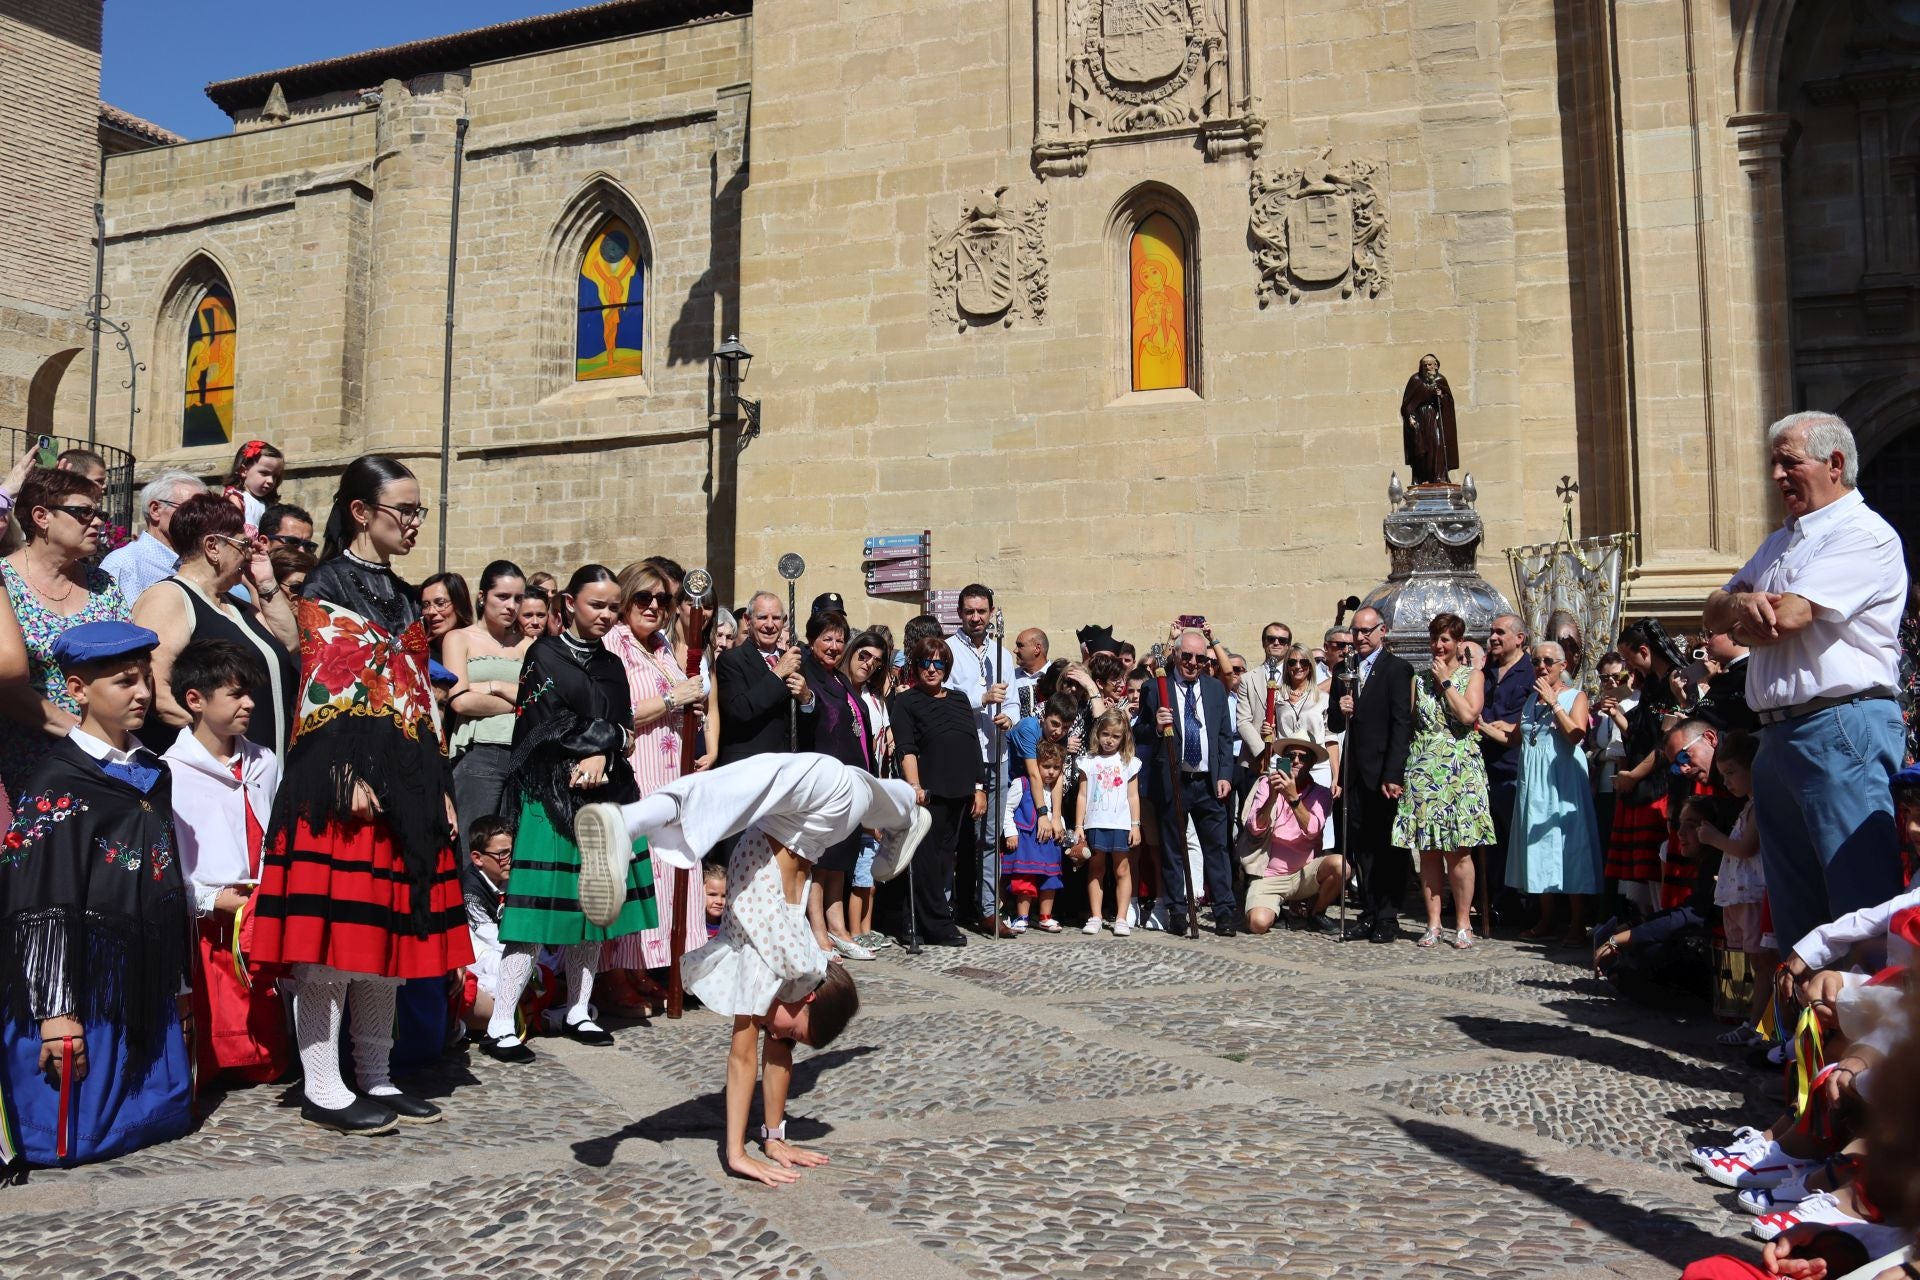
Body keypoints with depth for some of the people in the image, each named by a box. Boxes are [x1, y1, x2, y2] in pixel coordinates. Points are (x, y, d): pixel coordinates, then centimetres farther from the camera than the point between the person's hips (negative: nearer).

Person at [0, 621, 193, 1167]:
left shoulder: (153, 774, 11)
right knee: (74, 1136, -3)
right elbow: (44, 909, -16)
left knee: (166, 1116, 10)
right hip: (80, 985, -7)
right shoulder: (56, 784, -12)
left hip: (147, 987, 7)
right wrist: (56, 1010, -18)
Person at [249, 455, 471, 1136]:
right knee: (336, 935, -4)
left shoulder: (403, 597, 19)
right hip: (348, 781, -7)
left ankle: (375, 1078, 20)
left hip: (407, 783, 7)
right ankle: (322, 1089, 7)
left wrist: (440, 789, 14)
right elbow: (322, 687, -11)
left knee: (389, 928, 10)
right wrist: (349, 777, -19)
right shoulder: (327, 587, -2)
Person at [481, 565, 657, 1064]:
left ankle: (578, 1011, 18)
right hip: (552, 795, -5)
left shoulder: (612, 665, 16)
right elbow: (551, 722, -9)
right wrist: (606, 737, -8)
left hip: (604, 794, 6)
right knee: (541, 906, -9)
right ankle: (500, 1026, -6)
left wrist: (600, 757, -11)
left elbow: (624, 732, 7)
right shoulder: (544, 653, 1)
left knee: (594, 904, 7)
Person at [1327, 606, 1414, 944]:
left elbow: (1402, 725, -11)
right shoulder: (1344, 670, 13)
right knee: (1361, 846, 9)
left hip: (1384, 772, -5)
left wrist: (1393, 775, -17)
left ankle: (1387, 917, 8)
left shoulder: (1397, 669, -4)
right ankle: (1369, 913, 16)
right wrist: (1340, 711, -9)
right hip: (1356, 773, 5)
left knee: (1388, 846, 2)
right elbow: (1334, 726, 15)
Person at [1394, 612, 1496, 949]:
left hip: (1459, 771, -3)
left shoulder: (1472, 676, 5)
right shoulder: (1420, 679, 13)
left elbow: (1468, 714, -11)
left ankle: (1463, 924, 5)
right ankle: (1433, 924, 9)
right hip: (1423, 770, 3)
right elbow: (1408, 723, 13)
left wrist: (1445, 681, -6)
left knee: (1458, 851, -4)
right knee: (1428, 851, 3)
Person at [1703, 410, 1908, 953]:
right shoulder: (1781, 542, 22)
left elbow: (1788, 615, -18)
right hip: (1778, 735, 9)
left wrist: (1738, 619, 4)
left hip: (1841, 729, -9)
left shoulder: (1864, 533, -7)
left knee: (1860, 894, -9)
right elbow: (1715, 608, 16)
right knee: (1793, 903, 13)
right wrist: (1740, 603, -8)